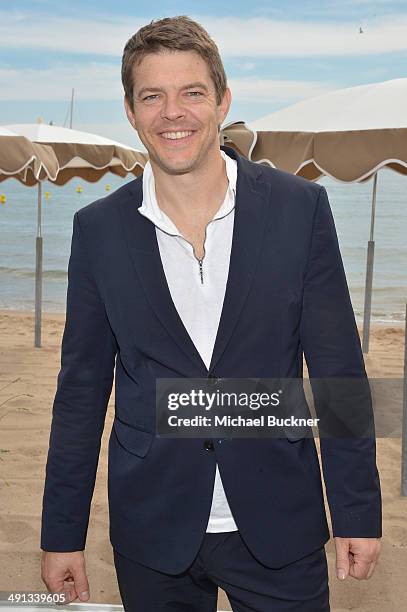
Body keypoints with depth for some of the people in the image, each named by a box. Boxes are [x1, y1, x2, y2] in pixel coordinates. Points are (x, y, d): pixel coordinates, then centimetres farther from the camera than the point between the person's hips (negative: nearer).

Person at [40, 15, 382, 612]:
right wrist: (62, 534, 4)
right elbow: (82, 388, 1)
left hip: (278, 524, 0)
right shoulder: (99, 229, -3)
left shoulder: (300, 207, -7)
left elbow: (338, 370, -3)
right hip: (153, 529, 1)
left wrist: (358, 512, -2)